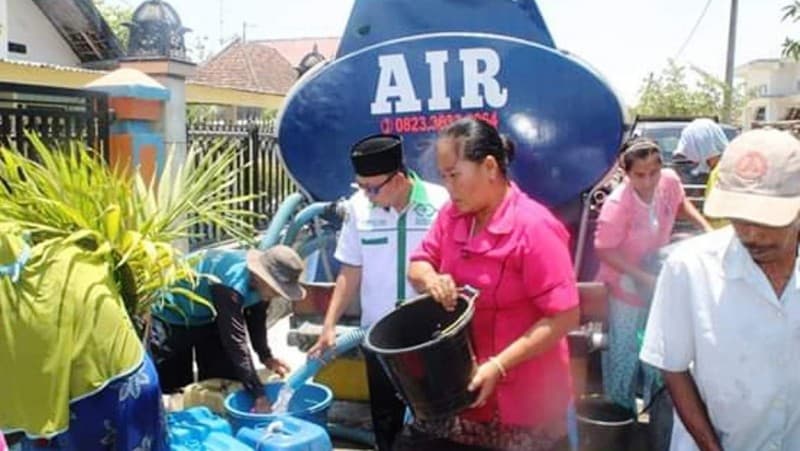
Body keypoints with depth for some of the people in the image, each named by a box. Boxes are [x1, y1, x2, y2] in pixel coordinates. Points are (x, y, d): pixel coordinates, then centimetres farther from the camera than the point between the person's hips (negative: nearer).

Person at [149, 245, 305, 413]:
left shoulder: (260, 279, -16)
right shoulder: (231, 286, -40)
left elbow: (257, 317, 2)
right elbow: (236, 342, -41)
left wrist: (266, 356, -7)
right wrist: (258, 394, -41)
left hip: (208, 318, 7)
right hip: (172, 318, -7)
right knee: (175, 389, -5)